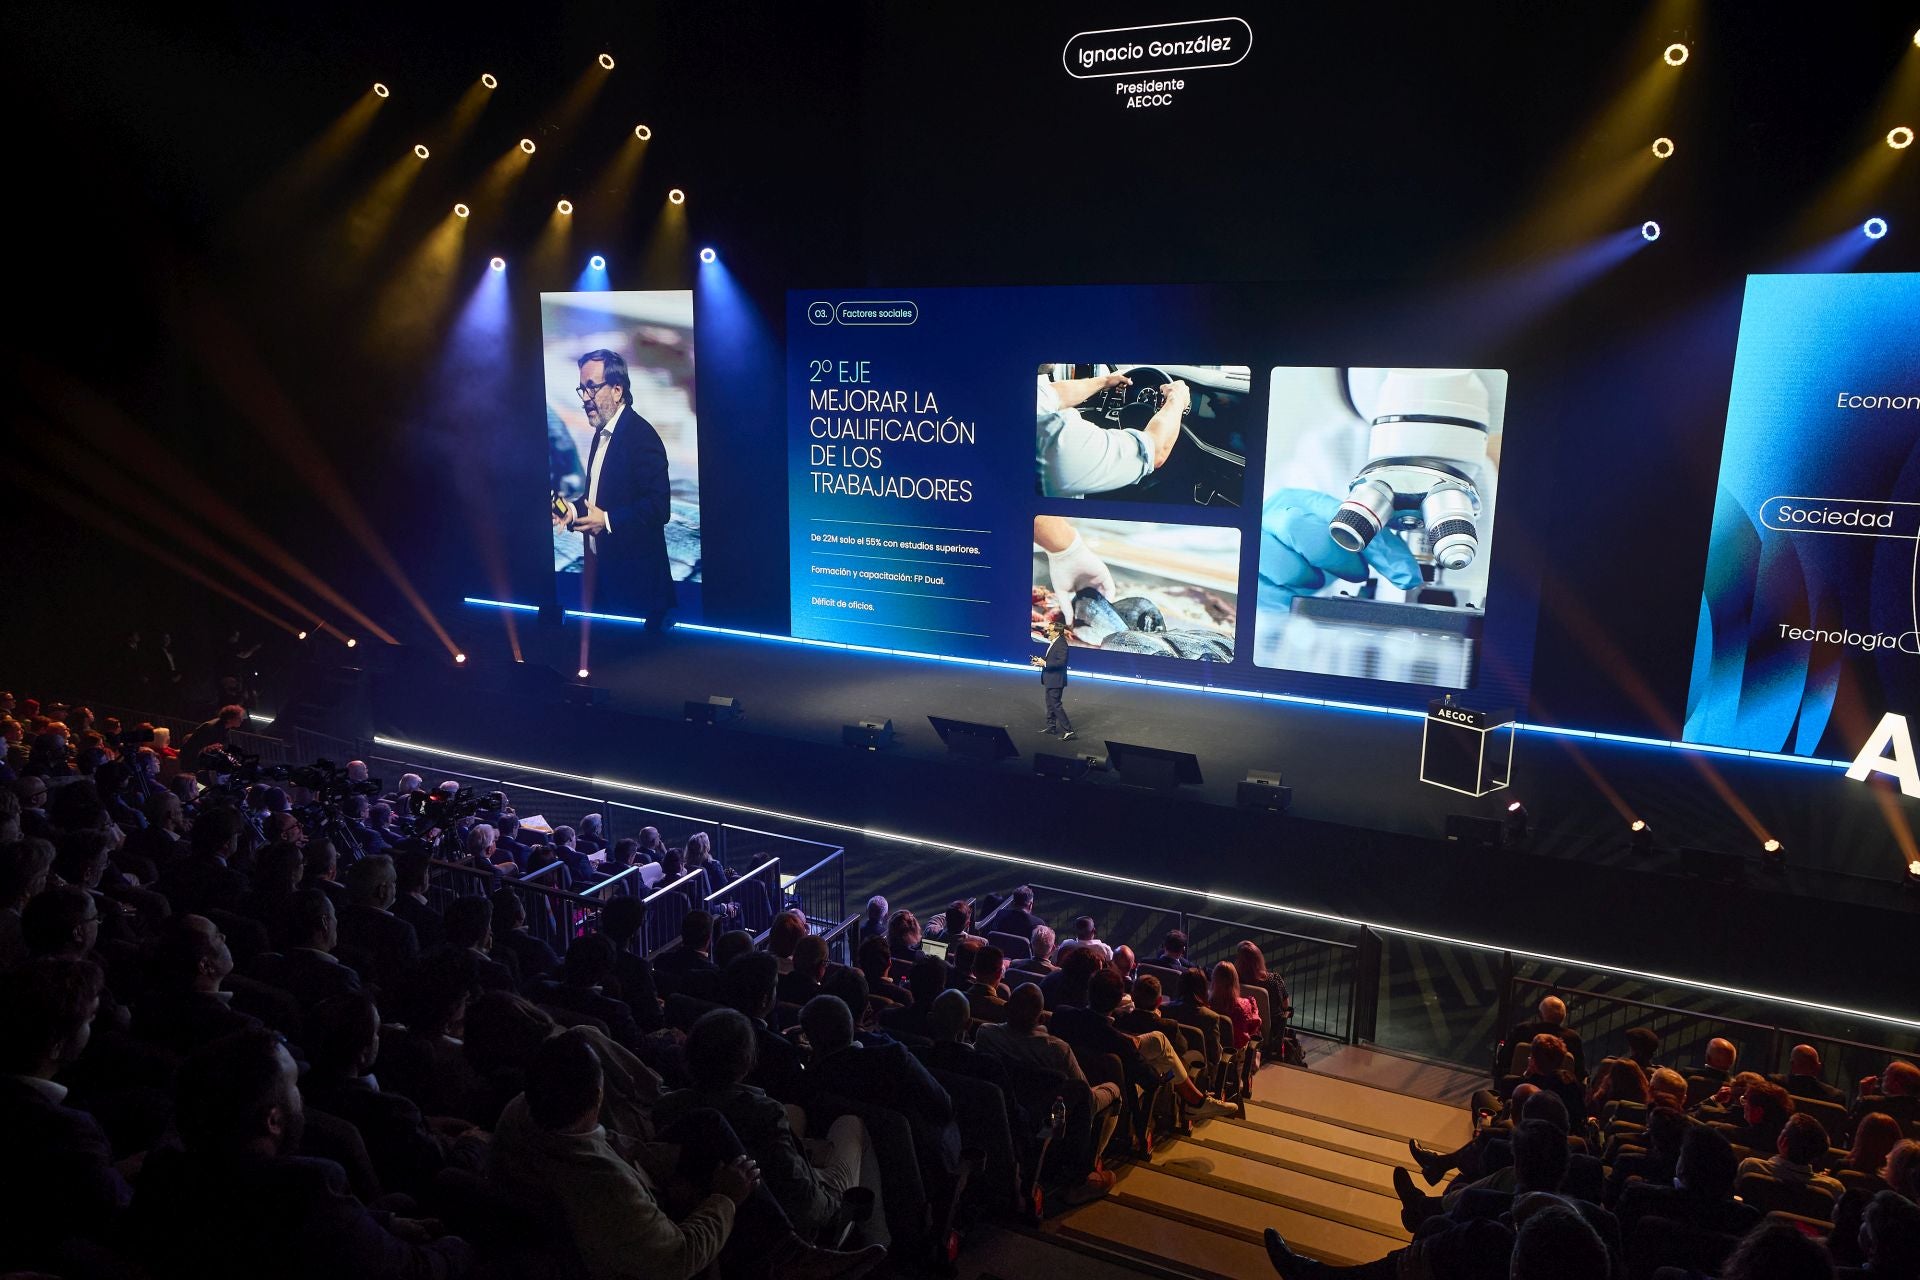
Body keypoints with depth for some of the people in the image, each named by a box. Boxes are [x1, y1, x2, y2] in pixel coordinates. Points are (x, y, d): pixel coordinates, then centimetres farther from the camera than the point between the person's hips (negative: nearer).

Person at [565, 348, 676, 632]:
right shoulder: (602, 433, 14)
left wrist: (607, 520, -23)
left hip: (635, 576, -9)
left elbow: (659, 507, -23)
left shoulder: (641, 435, -16)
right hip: (603, 566, 9)